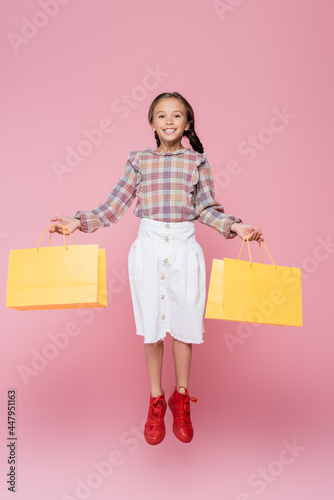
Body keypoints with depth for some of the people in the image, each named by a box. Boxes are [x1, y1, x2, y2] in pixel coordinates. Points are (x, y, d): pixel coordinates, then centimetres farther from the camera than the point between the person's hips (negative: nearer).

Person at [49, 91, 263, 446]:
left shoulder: (197, 161, 6)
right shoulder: (140, 161, 6)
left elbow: (208, 210, 4)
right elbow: (114, 207, 3)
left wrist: (234, 226, -13)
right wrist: (79, 222, -8)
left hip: (184, 249, 0)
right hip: (148, 247, 0)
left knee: (183, 323, 7)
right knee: (151, 326, 7)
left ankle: (181, 398, 29)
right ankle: (156, 400, 26)